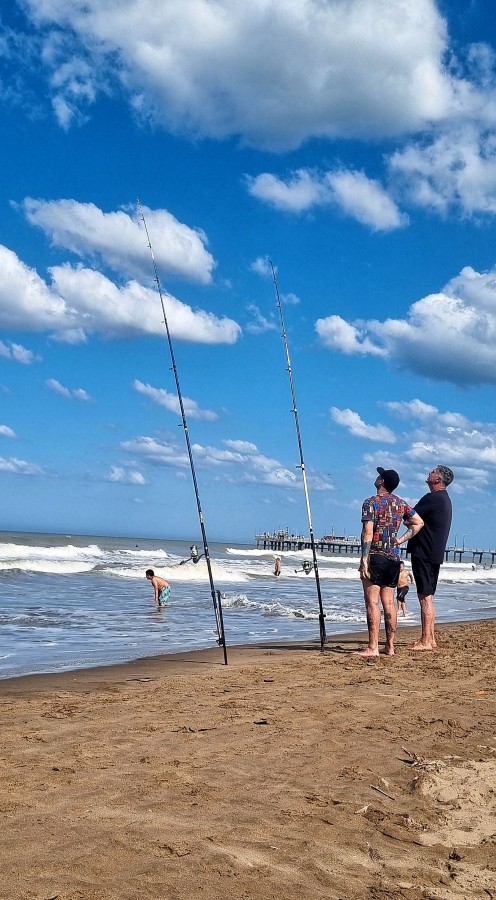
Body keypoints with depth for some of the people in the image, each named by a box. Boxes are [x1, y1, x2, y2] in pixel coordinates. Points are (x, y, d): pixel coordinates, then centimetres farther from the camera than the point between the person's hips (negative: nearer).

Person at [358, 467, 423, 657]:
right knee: (389, 602, 11)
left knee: (372, 602, -6)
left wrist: (364, 559, -16)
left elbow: (368, 532, -16)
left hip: (375, 557, -6)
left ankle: (373, 647, -9)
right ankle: (390, 646, 13)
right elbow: (419, 523, 16)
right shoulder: (401, 503, 12)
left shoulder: (371, 502, -8)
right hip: (393, 558, 7)